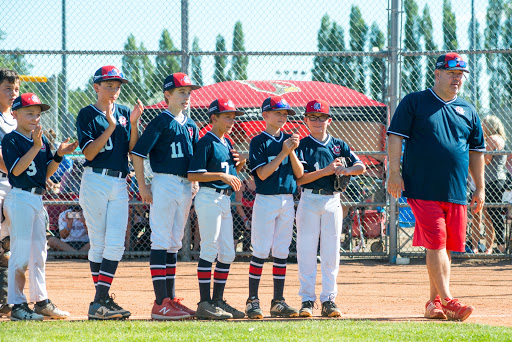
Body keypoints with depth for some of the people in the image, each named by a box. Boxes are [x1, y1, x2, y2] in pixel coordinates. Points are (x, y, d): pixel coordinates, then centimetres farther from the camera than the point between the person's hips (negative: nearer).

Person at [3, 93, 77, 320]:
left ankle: (41, 301, 20)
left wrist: (59, 155, -1)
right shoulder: (11, 140, -8)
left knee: (39, 252, 12)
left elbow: (47, 172, 15)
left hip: (37, 199, 8)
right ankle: (17, 305, -9)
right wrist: (36, 147, -24)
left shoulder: (42, 140, 14)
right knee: (21, 251, -10)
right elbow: (16, 169, -19)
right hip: (19, 198, -8)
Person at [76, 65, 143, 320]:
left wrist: (133, 124, -7)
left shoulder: (124, 113, 12)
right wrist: (111, 127, -18)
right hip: (95, 182, -4)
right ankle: (100, 302, 2)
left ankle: (101, 300, -6)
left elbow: (132, 150, 7)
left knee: (116, 244, -5)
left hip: (120, 184, 4)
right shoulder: (87, 114, -2)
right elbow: (89, 152, -12)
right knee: (98, 244, -1)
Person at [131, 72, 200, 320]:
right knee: (162, 241, -7)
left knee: (175, 242, 11)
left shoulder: (191, 125, 14)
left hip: (186, 186, 8)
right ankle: (160, 303, -9)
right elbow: (138, 153, -11)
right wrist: (142, 187, -14)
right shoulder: (160, 122, -8)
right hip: (164, 184, -8)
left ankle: (170, 299, 16)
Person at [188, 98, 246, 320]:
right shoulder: (206, 143, -10)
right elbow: (193, 175, -17)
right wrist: (221, 176, -22)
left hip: (225, 200, 9)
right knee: (209, 250, -9)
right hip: (209, 199, -9)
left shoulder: (227, 143, 16)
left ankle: (218, 300, 15)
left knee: (227, 253, 9)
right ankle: (205, 304, -9)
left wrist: (239, 164, 4)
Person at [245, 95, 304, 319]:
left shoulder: (289, 140, 11)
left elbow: (299, 173, 6)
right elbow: (262, 173, -13)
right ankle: (252, 300, -2)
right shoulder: (259, 142, -3)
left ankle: (278, 302, 9)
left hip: (287, 200, 5)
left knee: (281, 252, 6)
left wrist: (293, 152, -10)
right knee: (260, 252, -6)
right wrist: (283, 152, -17)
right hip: (265, 200, -5)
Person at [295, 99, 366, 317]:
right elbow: (299, 178, -9)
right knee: (306, 251, -2)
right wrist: (326, 171, -18)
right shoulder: (302, 146, 1)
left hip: (332, 201, 3)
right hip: (309, 201, -3)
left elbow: (361, 166, 7)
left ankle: (328, 300, 5)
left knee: (331, 252, 2)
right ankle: (307, 300, 2)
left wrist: (346, 170, -14)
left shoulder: (338, 145, 11)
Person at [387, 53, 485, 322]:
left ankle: (434, 303, 12)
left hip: (456, 192, 5)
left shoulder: (468, 112, 15)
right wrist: (394, 173, -10)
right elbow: (395, 137, -1)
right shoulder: (414, 103, 3)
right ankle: (446, 301, -16)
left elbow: (476, 152, 20)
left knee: (447, 247, 5)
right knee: (436, 242, -13)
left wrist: (480, 188, 15)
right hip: (423, 189, -5)